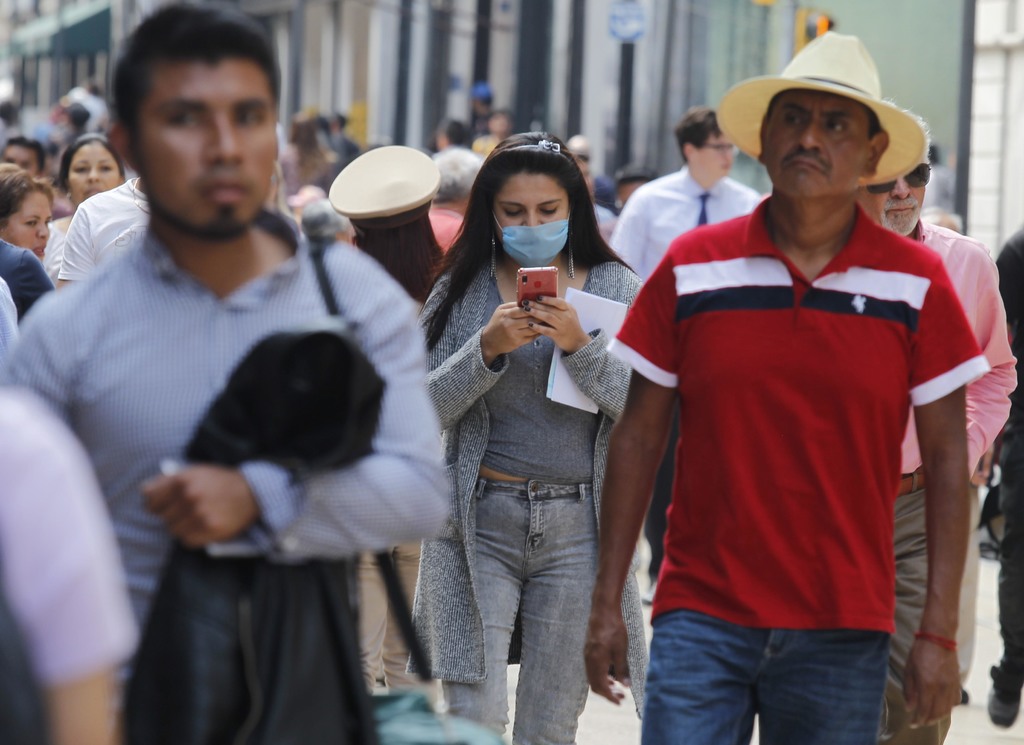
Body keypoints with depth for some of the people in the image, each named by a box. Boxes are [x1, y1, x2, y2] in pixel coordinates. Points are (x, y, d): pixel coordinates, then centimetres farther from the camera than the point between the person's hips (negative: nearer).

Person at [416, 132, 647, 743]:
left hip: (577, 528, 1)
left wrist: (579, 346, -17)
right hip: (480, 523, 0)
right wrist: (488, 347, -15)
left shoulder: (615, 287, 5)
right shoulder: (462, 291, 5)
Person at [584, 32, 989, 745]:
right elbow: (639, 435, 7)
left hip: (843, 632, 0)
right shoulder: (692, 267, 2)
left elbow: (946, 458, 2)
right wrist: (606, 600, 4)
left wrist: (939, 633, -3)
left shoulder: (917, 281, 1)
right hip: (702, 619, 0)